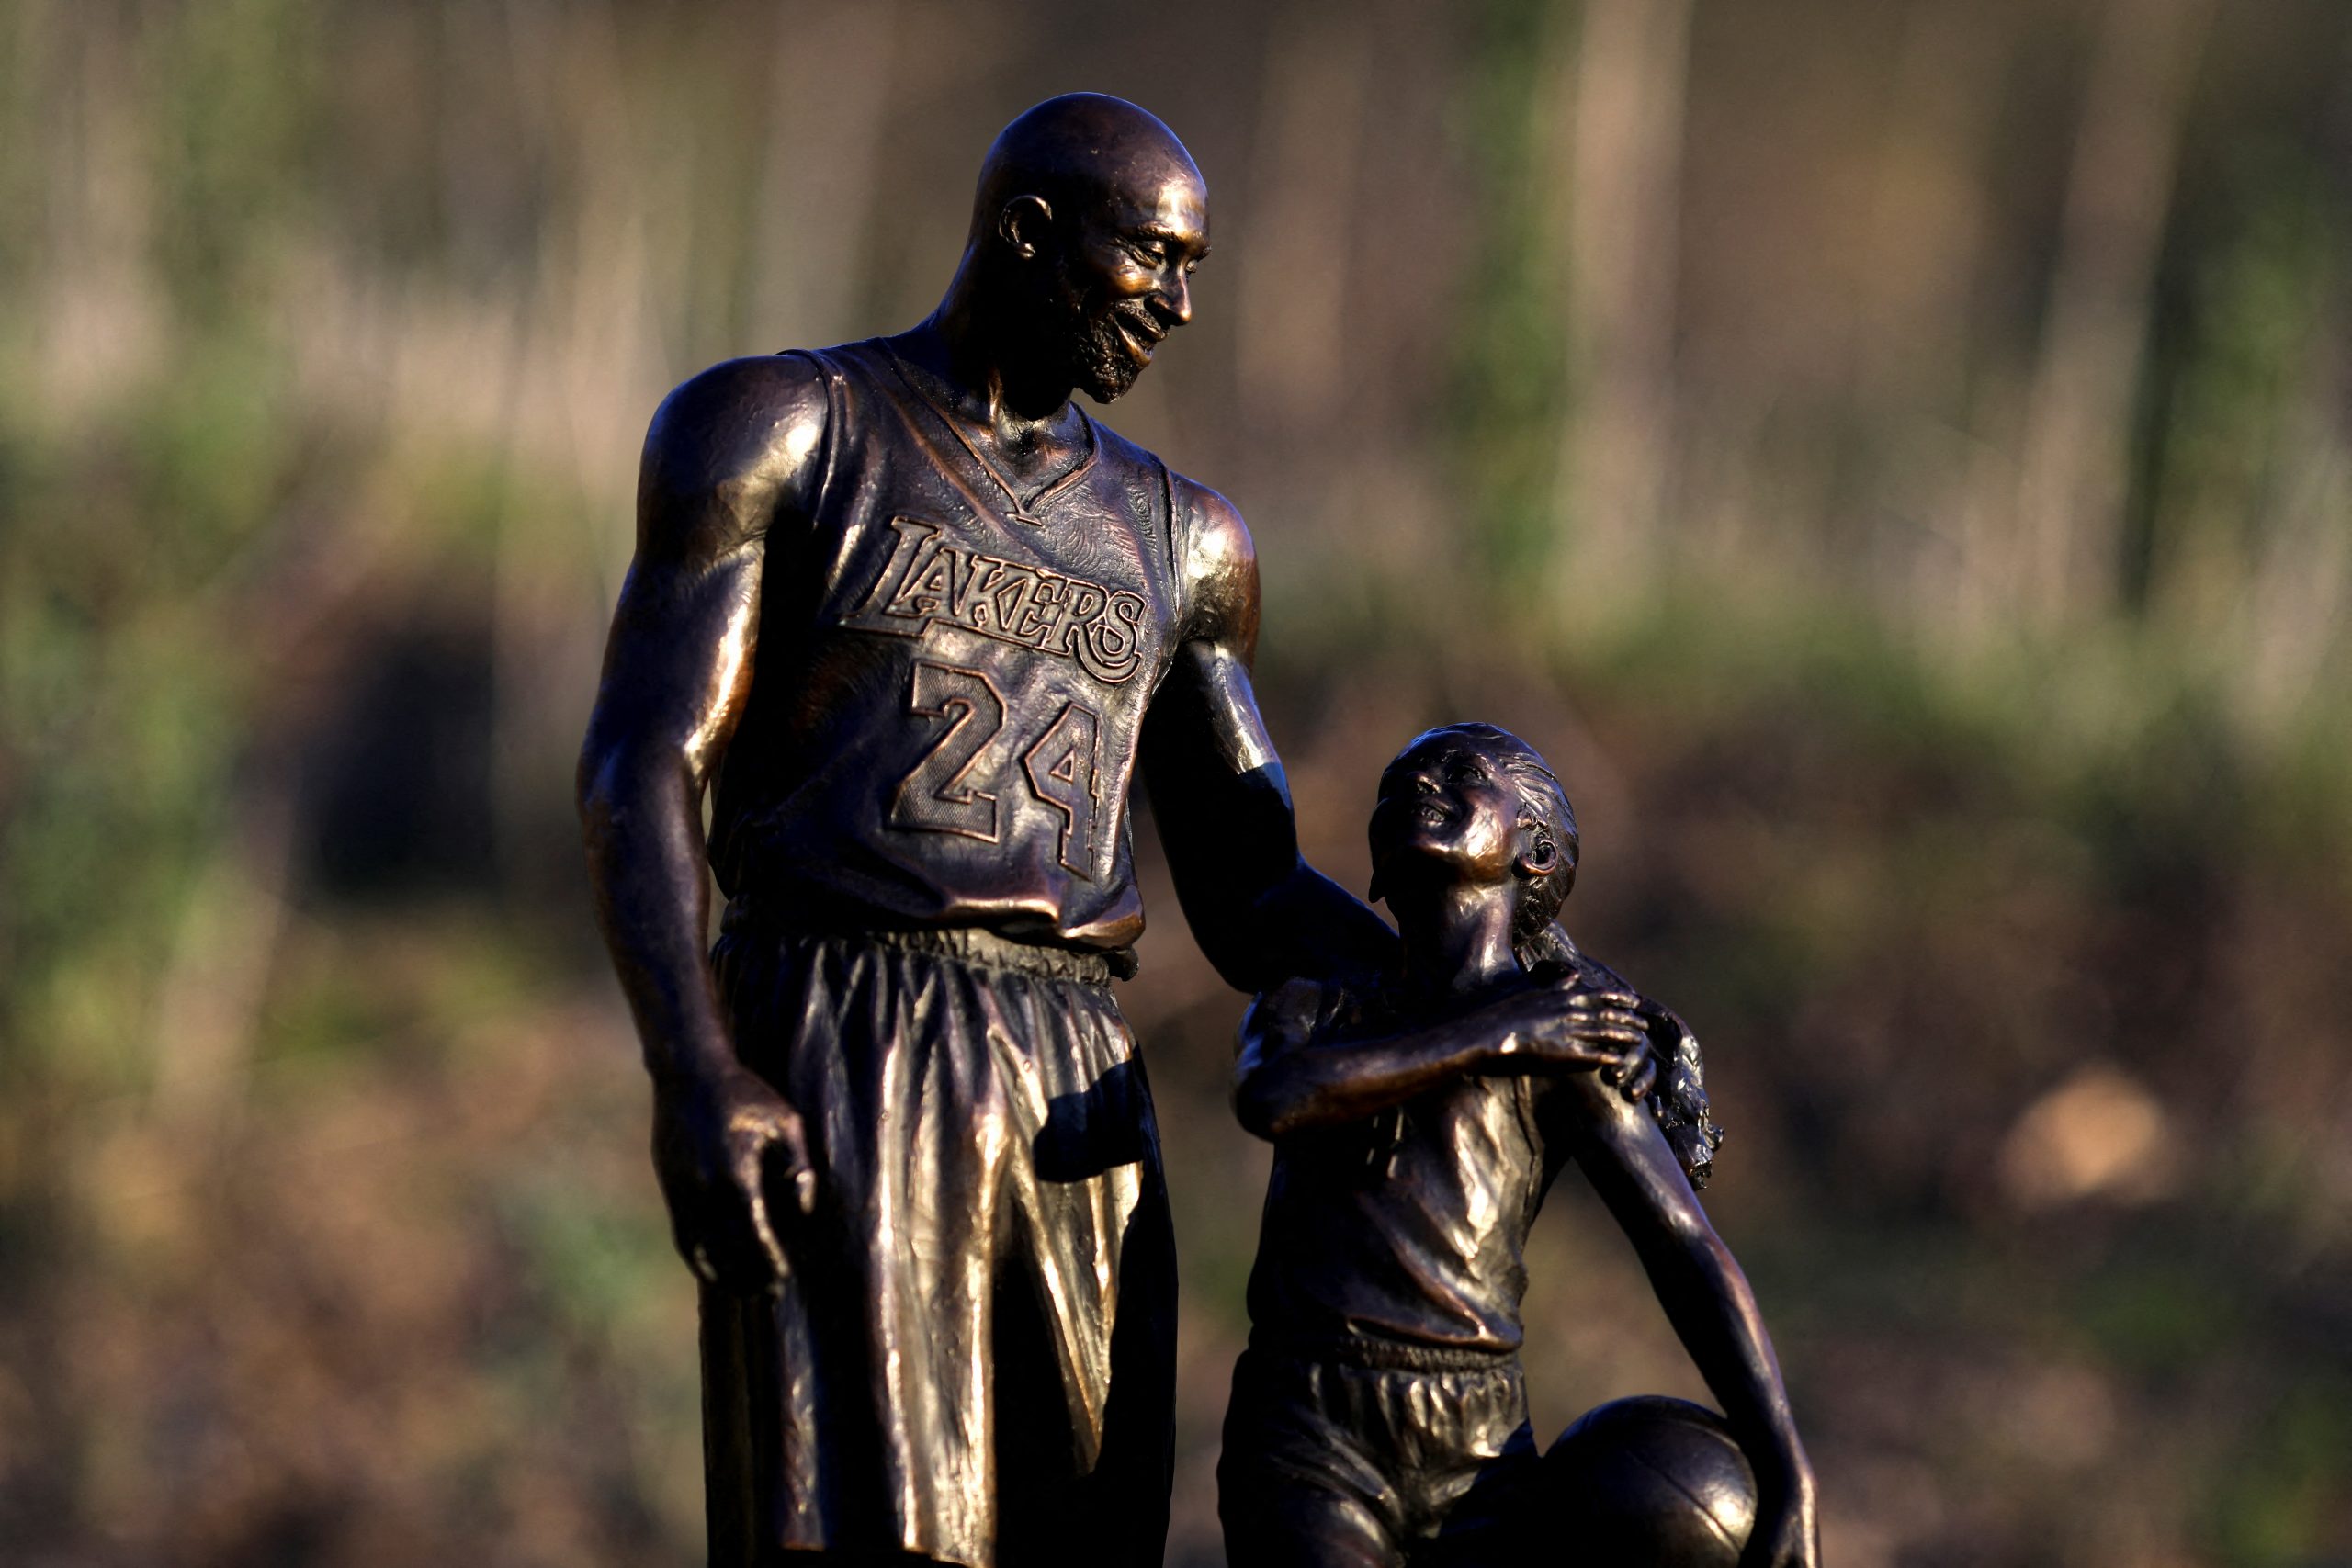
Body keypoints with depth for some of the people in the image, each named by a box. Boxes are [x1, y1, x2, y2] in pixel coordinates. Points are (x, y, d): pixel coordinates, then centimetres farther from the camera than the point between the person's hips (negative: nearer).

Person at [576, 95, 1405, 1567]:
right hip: (832, 1066, -5)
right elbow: (638, 773, -6)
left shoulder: (1174, 540, 19)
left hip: (1079, 1108, 6)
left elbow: (1255, 902, 18)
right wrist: (696, 1081, -21)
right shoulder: (782, 431, 4)